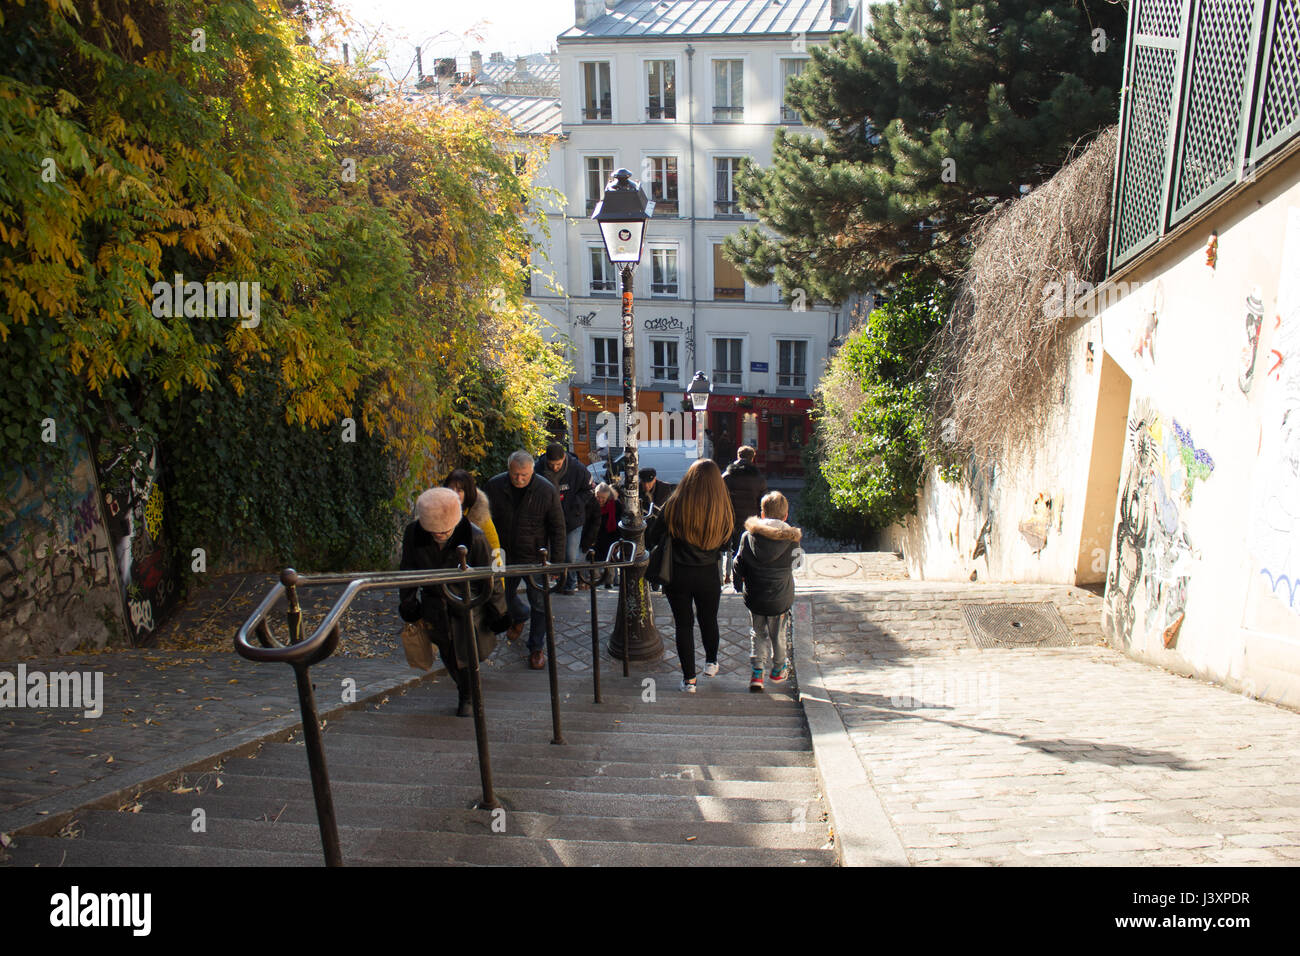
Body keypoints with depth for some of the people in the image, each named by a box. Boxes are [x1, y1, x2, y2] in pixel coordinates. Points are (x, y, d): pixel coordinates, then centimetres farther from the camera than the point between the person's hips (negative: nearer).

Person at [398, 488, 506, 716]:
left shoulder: (474, 538, -27)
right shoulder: (413, 534, -19)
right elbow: (408, 573, -2)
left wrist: (495, 612, -7)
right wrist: (410, 609, 3)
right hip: (435, 606, 3)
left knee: (467, 656, 7)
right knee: (448, 655, 17)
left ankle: (467, 696, 36)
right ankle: (463, 688, 47)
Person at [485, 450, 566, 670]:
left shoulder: (547, 491, -17)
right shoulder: (494, 486, -11)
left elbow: (557, 528, -8)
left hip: (535, 557, -3)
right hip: (504, 554, 3)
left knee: (539, 604, 5)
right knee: (504, 596, 21)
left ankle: (536, 648, 23)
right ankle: (520, 616, 55)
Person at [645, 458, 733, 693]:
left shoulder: (675, 505, -16)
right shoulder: (722, 509, -11)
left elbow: (651, 538, -9)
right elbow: (725, 543, 2)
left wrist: (653, 519, 10)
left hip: (678, 575, -1)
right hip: (708, 576, 2)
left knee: (684, 624, 11)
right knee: (709, 620, 22)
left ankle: (689, 679, 16)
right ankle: (711, 662, 43)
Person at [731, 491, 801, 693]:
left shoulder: (748, 536, -9)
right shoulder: (791, 538, -12)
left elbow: (738, 564, -2)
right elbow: (793, 562, 3)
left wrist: (737, 583, 16)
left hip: (754, 598, 1)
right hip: (780, 599, 0)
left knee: (758, 634, 17)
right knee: (778, 634, 19)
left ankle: (756, 673, 7)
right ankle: (779, 670, 37)